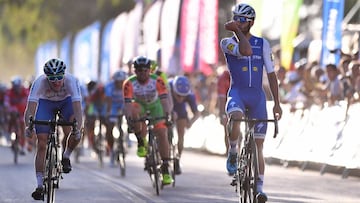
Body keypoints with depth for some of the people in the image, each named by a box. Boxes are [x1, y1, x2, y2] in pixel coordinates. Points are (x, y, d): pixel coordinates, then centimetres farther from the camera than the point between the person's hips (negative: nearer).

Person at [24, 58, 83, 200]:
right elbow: (30, 107, -42)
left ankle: (66, 157, 6)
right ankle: (40, 186, -6)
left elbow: (77, 108, -43)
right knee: (42, 145, -11)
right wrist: (28, 126, -60)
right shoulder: (40, 82, -36)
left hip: (66, 102, 0)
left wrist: (78, 128, -58)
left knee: (75, 135, -27)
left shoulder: (71, 81, -36)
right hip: (45, 103, 0)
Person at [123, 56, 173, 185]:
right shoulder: (129, 83, -27)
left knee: (162, 134, -17)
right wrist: (129, 119, -50)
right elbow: (127, 103, -35)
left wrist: (168, 115, -52)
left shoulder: (157, 81, -27)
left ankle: (165, 169, -11)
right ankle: (141, 142, -16)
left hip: (155, 106, 0)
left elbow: (164, 99, -36)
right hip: (139, 106, 0)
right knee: (133, 111, -36)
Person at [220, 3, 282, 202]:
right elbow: (245, 51, -22)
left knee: (258, 146, 1)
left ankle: (259, 187, 7)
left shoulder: (262, 44, 7)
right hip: (237, 92, -2)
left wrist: (276, 103, 4)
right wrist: (237, 31, -11)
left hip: (257, 96, 2)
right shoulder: (227, 42, 0)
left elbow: (271, 74, 9)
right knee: (235, 117, -38)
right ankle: (232, 154, -14)